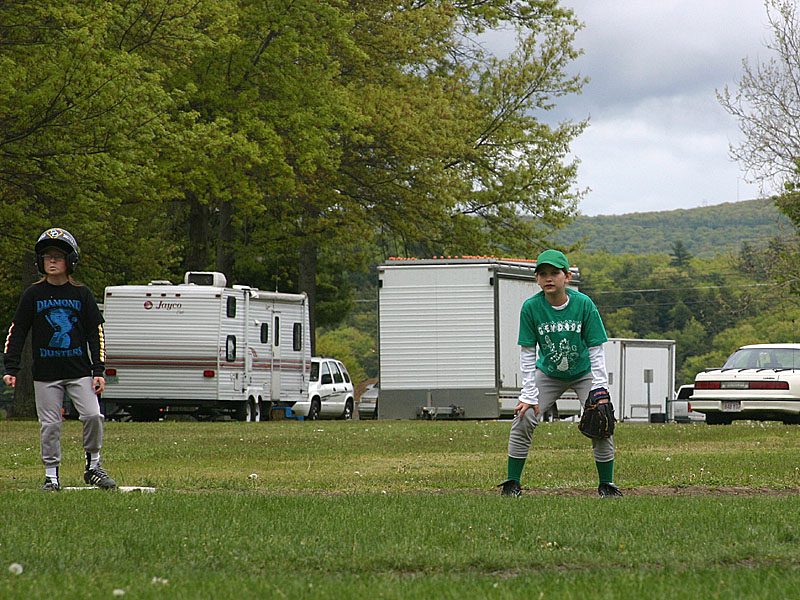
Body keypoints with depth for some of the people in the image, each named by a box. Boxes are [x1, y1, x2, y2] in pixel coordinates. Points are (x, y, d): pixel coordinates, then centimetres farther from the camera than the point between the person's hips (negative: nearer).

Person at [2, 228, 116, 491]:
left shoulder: (81, 294, 5)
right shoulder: (33, 295, 5)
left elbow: (96, 333, 7)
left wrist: (99, 370, 0)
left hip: (79, 370, 0)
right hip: (46, 374, 0)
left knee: (93, 415, -12)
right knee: (50, 424, 0)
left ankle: (93, 466, 5)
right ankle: (51, 475, 11)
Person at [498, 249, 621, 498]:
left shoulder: (584, 304, -22)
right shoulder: (531, 307, -19)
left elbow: (596, 351, -16)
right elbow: (527, 354, -12)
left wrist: (599, 392, -21)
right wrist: (529, 395, -16)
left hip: (584, 372, -1)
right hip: (548, 373, 1)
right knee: (523, 419, -13)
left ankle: (606, 485, 2)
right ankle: (513, 484, 1)